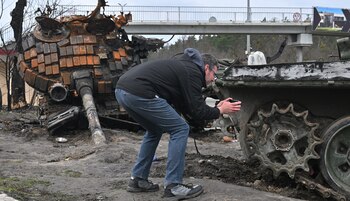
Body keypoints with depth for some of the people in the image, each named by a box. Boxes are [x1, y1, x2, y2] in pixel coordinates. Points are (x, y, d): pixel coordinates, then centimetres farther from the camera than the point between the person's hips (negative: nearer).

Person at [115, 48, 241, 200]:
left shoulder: (184, 66, 30)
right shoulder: (193, 72, 3)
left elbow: (186, 108, 31)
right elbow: (197, 111, 0)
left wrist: (215, 107, 33)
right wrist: (220, 111, 16)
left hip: (122, 89, 10)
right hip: (138, 92, -10)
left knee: (155, 131, 28)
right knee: (180, 129, 1)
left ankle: (137, 180, 27)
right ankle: (173, 185, 3)